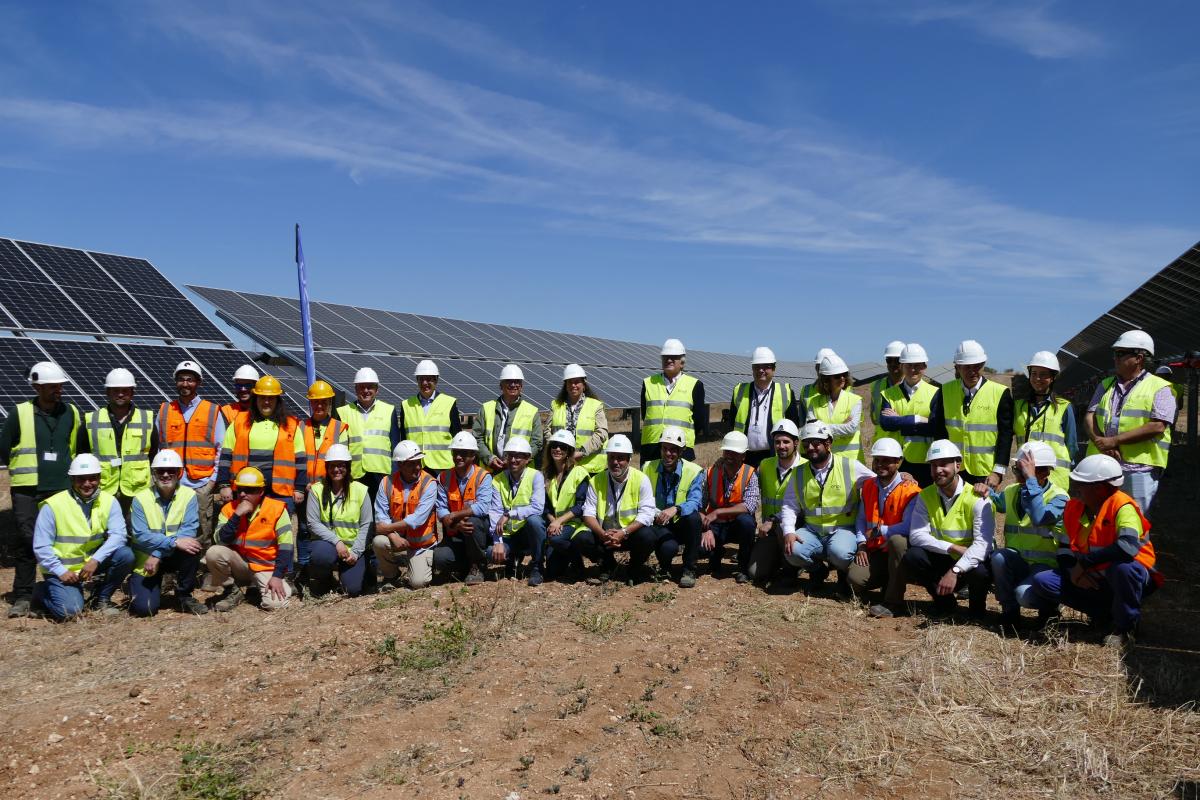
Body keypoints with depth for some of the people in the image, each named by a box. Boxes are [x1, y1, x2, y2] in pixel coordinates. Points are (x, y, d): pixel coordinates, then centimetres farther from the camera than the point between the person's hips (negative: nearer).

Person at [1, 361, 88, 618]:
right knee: (27, 541, -3)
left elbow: (83, 450, 18)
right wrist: (25, 469, 8)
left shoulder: (72, 413, 7)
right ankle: (22, 597, 6)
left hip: (64, 490, 2)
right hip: (27, 491, -2)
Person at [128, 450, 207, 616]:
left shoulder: (189, 495, -8)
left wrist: (158, 554, -27)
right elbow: (141, 535, -18)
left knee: (191, 547, -32)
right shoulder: (140, 499, -9)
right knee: (144, 608, -16)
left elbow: (189, 530, -18)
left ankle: (184, 596, -10)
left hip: (173, 557, 1)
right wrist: (174, 542, -32)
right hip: (146, 561, 0)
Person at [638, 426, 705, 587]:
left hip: (679, 526, 1)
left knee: (693, 517, -33)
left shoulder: (694, 472, -5)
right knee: (645, 536, -35)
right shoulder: (648, 468, 1)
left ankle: (689, 570, -14)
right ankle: (636, 565, 2)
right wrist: (653, 512, -26)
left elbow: (695, 502, -20)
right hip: (654, 525, 0)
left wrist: (675, 509, -40)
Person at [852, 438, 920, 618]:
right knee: (855, 578, -23)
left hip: (901, 550, -4)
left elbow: (908, 527, -24)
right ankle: (889, 581, 11)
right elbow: (861, 519, 11)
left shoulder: (910, 490, -13)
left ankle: (893, 602, -29)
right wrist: (861, 545, -4)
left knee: (896, 539, -40)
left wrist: (879, 531, -17)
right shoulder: (868, 486, 8)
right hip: (875, 550, 5)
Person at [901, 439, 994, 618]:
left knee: (980, 572, -36)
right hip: (941, 561, 3)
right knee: (911, 558, -24)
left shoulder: (977, 498, -15)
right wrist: (953, 548, -26)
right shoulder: (926, 496, -3)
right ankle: (944, 600, 3)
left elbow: (982, 544, -26)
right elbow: (916, 535, -14)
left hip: (970, 563, -3)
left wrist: (954, 571, -37)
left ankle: (977, 607, 1)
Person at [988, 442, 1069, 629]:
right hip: (1017, 563, 5)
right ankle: (1010, 612, -9)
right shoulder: (1012, 492, 7)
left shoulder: (1059, 497, -12)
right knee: (999, 556, -30)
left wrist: (1030, 479, -32)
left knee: (1024, 594, -33)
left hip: (1047, 564, -5)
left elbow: (1039, 518, -35)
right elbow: (995, 500, 30)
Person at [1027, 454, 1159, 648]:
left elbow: (1127, 547, -39)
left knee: (1123, 566, -40)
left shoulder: (1121, 506, -22)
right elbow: (1064, 547, 4)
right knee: (1042, 582, -14)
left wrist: (1083, 562, -31)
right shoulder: (1073, 508, -2)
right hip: (1090, 579, 6)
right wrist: (1074, 569, -18)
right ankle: (1105, 613, 5)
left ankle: (1126, 626, -12)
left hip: (1129, 578, -6)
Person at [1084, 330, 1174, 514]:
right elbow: (1089, 418, 8)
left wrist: (1114, 440, -15)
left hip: (1139, 467, -5)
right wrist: (1101, 442, -12)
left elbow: (1157, 427, -12)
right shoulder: (1106, 385, 18)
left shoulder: (1159, 388, 1)